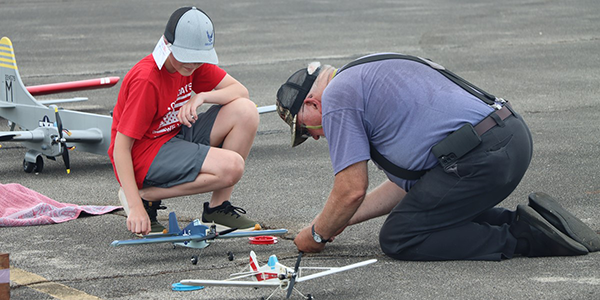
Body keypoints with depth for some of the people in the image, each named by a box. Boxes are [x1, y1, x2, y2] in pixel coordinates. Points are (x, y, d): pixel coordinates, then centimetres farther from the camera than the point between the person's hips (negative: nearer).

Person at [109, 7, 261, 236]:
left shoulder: (193, 63, 0)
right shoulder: (146, 80, -24)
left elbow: (240, 91, 0)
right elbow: (121, 148, -24)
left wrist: (201, 96, -21)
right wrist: (136, 207, -28)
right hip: (144, 157, -9)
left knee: (246, 112, -6)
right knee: (231, 167, -25)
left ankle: (217, 209, -1)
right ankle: (146, 196, -10)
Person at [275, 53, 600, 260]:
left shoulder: (337, 96, 1)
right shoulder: (369, 74, 31)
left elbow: (351, 190, -3)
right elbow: (404, 185, 30)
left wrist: (317, 235, 14)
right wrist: (337, 221, 32)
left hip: (481, 155, -10)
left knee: (398, 239, 0)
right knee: (440, 216, 28)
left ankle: (523, 237, -7)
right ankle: (529, 221, 10)